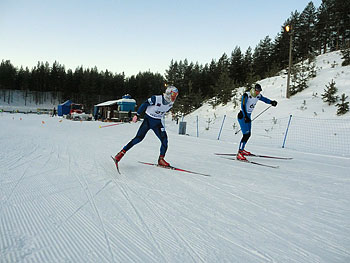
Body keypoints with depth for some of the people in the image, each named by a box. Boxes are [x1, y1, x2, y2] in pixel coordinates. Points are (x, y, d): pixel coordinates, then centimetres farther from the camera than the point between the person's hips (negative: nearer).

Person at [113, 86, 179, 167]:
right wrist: (137, 115, -9)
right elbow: (144, 105, -10)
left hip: (157, 123, 5)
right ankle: (122, 152, -5)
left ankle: (161, 159, 6)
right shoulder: (156, 98, -19)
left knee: (164, 139, -8)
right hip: (148, 120, -5)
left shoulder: (170, 104, 0)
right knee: (139, 138, -14)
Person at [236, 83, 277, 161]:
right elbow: (243, 106, -25)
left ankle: (241, 149, 31)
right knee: (246, 134, -17)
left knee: (248, 134, 14)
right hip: (242, 116, -8)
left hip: (248, 116, 9)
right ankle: (239, 154, -15)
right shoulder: (246, 95, -19)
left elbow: (264, 99, 19)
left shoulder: (258, 96, 3)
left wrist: (271, 102, 0)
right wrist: (245, 117, -33)